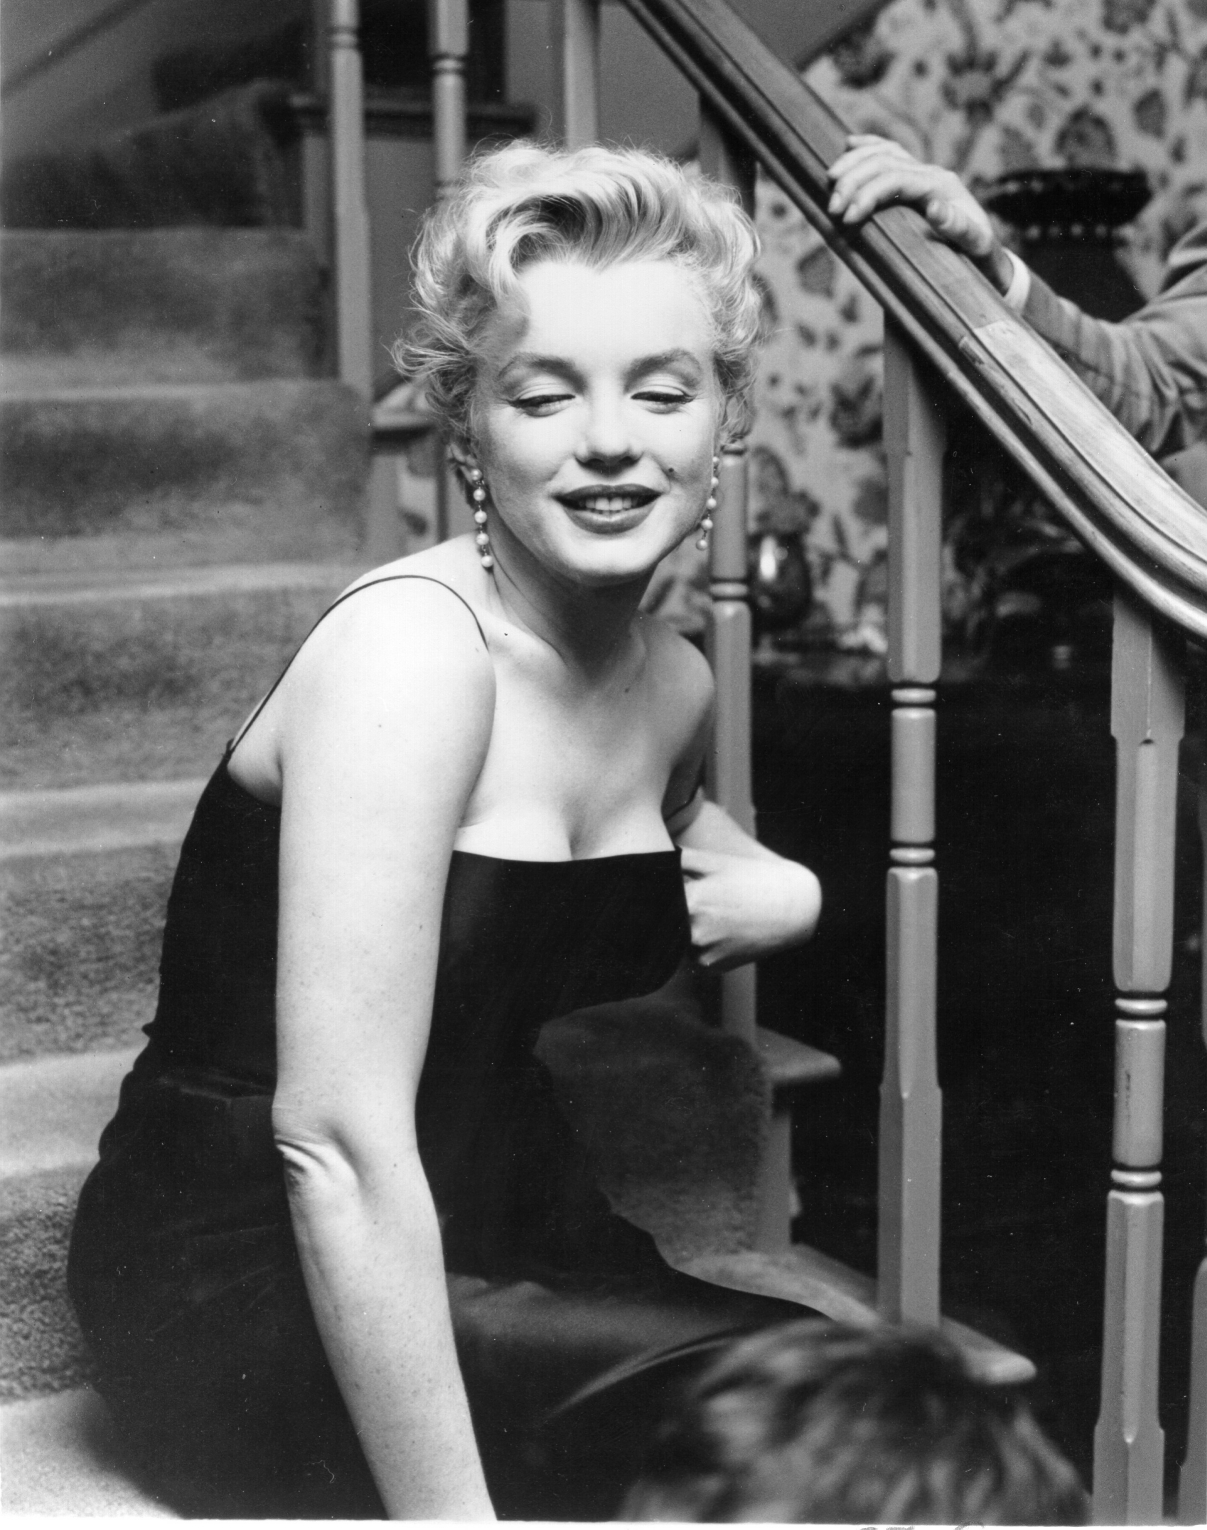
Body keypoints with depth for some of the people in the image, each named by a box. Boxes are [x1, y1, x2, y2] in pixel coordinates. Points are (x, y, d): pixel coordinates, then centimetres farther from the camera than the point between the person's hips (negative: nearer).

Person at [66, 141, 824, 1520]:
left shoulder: (674, 684, 4)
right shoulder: (409, 648, -21)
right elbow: (336, 1139, -27)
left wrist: (775, 890, 6)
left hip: (497, 1230, 8)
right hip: (251, 1288, -7)